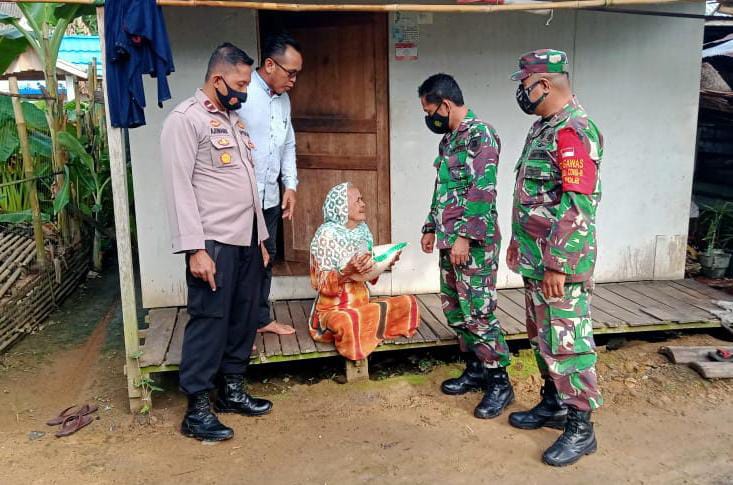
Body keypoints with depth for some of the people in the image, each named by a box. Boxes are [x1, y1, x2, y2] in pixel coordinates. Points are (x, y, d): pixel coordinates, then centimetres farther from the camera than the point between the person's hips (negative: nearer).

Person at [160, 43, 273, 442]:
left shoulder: (233, 119, 19)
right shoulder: (186, 119, -7)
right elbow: (179, 187, -14)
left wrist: (260, 237, 18)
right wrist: (195, 249, -19)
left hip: (246, 239, 8)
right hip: (214, 243, -8)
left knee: (243, 317, 11)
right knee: (209, 320, -4)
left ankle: (231, 389, 24)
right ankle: (197, 408, 6)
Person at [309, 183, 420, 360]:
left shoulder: (363, 229, 7)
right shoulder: (327, 234, -13)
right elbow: (323, 286, -15)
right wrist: (347, 272, -33)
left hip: (362, 303, 7)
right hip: (334, 309, -7)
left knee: (409, 303, -4)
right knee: (348, 322, -39)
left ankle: (363, 331, -5)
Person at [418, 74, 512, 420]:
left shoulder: (480, 134, -12)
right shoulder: (449, 139, 17)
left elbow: (482, 190, -20)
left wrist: (465, 236, -23)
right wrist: (431, 228, 24)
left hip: (474, 242, -10)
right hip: (451, 240, 10)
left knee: (478, 312, -7)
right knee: (454, 309, 13)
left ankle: (499, 383, 6)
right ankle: (475, 370, 27)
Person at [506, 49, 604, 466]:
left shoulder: (573, 131, -18)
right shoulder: (544, 128, 14)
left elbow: (577, 207, -24)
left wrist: (556, 265, -23)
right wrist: (519, 242, 23)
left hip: (560, 264, -10)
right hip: (537, 259, 10)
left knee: (567, 344, -1)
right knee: (543, 338, 19)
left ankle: (581, 428, 13)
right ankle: (554, 405, 35)